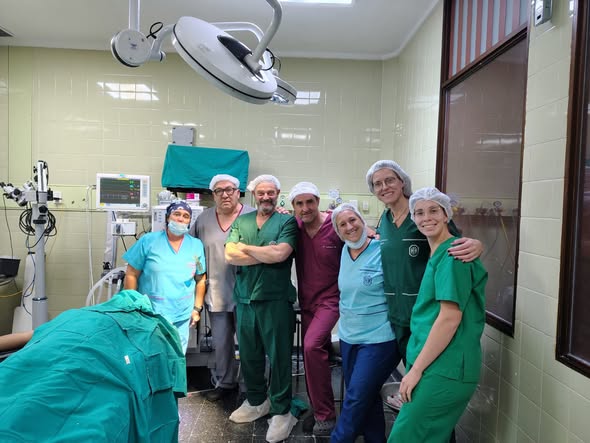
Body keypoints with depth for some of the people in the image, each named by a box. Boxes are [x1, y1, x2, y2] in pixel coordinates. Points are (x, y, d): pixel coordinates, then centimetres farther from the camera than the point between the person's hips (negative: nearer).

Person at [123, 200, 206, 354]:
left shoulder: (196, 246, 3)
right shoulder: (148, 241, -4)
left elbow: (201, 280, 10)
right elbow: (131, 275, -1)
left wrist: (197, 308, 6)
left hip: (182, 318, 3)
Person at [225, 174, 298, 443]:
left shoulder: (287, 222, -3)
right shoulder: (240, 222, 9)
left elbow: (280, 254, -18)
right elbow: (229, 256, -5)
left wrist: (245, 247, -6)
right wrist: (266, 255, -12)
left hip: (275, 299, -4)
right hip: (244, 299, 5)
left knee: (279, 356, 5)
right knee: (248, 354, 17)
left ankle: (281, 411, 21)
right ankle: (256, 401, 37)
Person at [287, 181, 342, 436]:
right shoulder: (295, 224, -3)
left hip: (330, 299, -6)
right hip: (306, 301, 6)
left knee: (312, 346, -24)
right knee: (312, 353, 14)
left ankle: (325, 414, -6)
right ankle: (318, 410, 34)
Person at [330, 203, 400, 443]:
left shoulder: (383, 252, -14)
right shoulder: (345, 251, 5)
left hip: (378, 339, -6)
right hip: (348, 337, 6)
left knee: (356, 399, 0)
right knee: (368, 398, 17)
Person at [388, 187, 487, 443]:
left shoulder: (452, 254, -15)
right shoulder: (437, 254, 14)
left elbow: (450, 318, -21)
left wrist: (416, 369, -17)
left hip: (445, 370, -9)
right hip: (436, 366, 9)